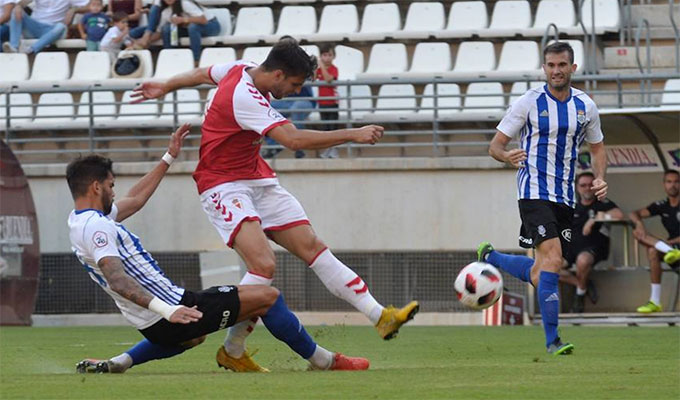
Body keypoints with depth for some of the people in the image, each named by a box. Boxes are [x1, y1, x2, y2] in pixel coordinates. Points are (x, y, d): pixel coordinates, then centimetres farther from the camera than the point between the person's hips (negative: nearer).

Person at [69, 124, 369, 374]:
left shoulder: (80, 221, 13)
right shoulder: (96, 227, -19)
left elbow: (135, 200, 27)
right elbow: (116, 278, -32)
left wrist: (169, 158, 33)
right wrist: (166, 310, -43)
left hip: (151, 325, 10)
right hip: (174, 308, -10)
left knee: (193, 336, 44)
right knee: (266, 297, -4)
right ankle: (325, 362, 9)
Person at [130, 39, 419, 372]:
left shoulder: (244, 70, 5)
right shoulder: (244, 97, -26)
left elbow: (201, 74, 25)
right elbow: (293, 139, -34)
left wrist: (165, 87, 45)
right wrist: (352, 135, -31)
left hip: (257, 180, 9)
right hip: (223, 186, -9)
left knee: (312, 247, -1)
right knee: (264, 264, -27)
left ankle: (380, 317, -7)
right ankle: (232, 350, -17)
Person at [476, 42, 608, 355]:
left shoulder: (586, 106, 7)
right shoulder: (529, 103, -5)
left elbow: (597, 149, 20)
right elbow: (495, 145, -2)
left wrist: (600, 178, 0)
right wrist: (507, 156, -26)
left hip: (565, 197, 5)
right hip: (534, 193, -5)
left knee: (540, 274, 8)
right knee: (552, 260, -21)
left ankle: (490, 257, 37)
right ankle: (552, 340, -18)